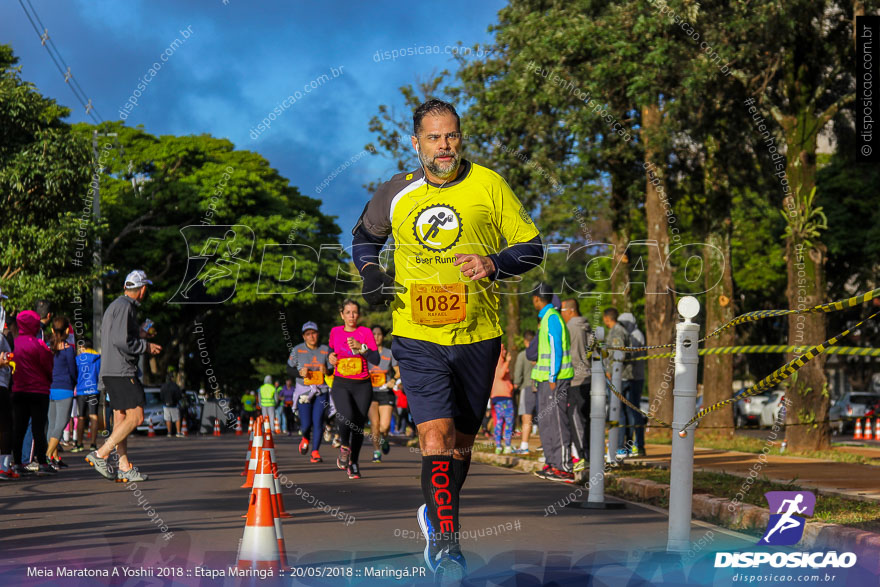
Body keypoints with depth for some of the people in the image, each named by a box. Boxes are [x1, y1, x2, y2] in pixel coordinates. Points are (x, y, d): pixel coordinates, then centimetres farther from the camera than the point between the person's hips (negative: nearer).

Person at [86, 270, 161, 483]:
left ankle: (125, 467, 10)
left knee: (120, 418, 9)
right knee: (135, 417, -10)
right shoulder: (125, 307, -14)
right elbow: (121, 341, -22)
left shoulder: (115, 305, 18)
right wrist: (146, 346, -9)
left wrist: (139, 334, 25)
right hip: (121, 371, -11)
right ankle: (101, 454, -12)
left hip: (111, 371, 11)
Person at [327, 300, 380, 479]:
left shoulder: (366, 332, -1)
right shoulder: (335, 332, 7)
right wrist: (331, 357, 5)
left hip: (362, 385, 0)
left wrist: (361, 347, -23)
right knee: (345, 415, -27)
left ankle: (353, 463, 20)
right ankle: (344, 446, 1)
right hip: (341, 384, 0)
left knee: (358, 424, 1)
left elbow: (376, 360, -10)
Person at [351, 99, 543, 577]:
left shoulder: (489, 186, -2)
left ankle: (436, 514, 38)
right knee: (436, 438, -16)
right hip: (417, 337, -1)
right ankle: (445, 542, -16)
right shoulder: (395, 195, 3)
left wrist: (493, 263, -17)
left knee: (461, 441, 13)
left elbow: (532, 247, 2)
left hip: (477, 336, 1)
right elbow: (365, 233, 24)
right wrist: (370, 273, 4)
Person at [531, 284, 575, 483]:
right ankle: (551, 463, 16)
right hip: (547, 378, 10)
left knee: (557, 422, -11)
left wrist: (552, 378, -19)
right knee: (545, 422, 13)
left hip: (555, 379, -10)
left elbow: (556, 349, -17)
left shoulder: (552, 318, -12)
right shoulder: (546, 318, 18)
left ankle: (564, 469, -13)